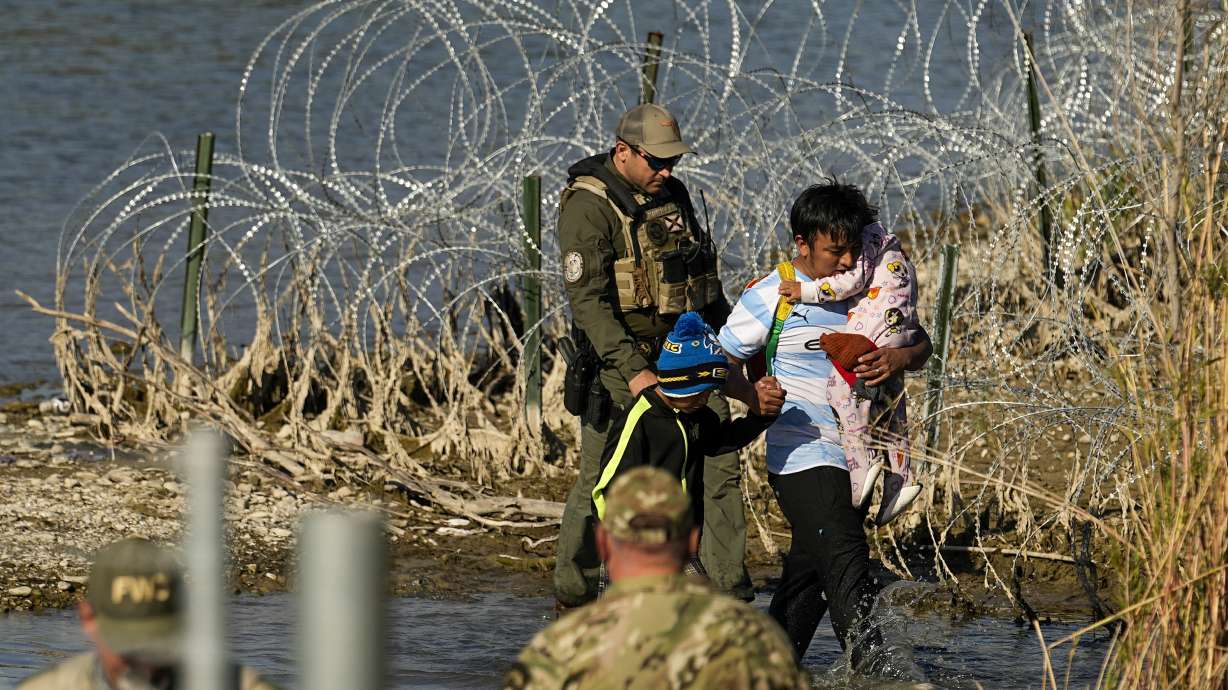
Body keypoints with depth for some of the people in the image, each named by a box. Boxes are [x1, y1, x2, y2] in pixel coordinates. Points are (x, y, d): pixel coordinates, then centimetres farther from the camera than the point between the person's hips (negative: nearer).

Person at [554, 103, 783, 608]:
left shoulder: (673, 195, 12)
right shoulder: (588, 207, -12)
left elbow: (706, 279, 25)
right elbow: (589, 299, -21)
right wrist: (633, 372, -29)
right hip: (623, 360, -6)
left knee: (719, 468, -3)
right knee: (600, 481, -1)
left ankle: (731, 597, -1)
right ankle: (571, 595, 15)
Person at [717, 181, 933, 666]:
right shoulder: (771, 298, -8)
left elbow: (922, 345, 10)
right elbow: (720, 364, -2)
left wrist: (898, 358, -13)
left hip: (856, 458, 6)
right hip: (802, 458, -6)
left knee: (811, 573, 15)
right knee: (846, 563, -18)